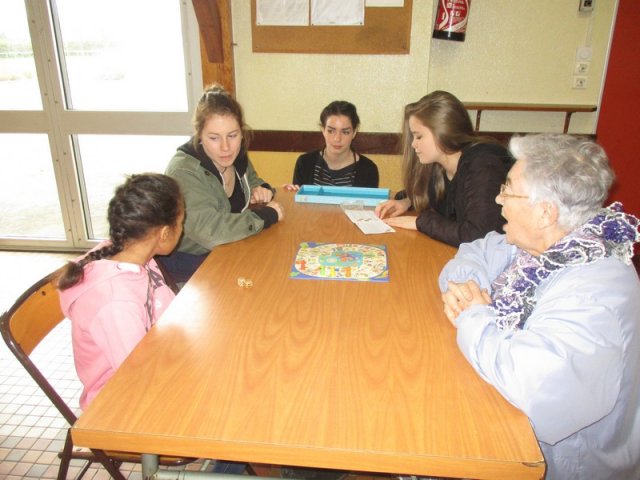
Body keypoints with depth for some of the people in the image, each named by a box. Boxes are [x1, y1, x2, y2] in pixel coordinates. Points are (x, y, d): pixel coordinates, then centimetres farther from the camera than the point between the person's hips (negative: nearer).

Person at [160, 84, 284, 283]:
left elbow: (252, 181, 22)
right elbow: (210, 232, -34)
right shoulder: (184, 171, -22)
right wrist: (268, 215, -23)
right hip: (193, 266, -7)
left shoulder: (236, 156, 0)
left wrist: (261, 190, -3)